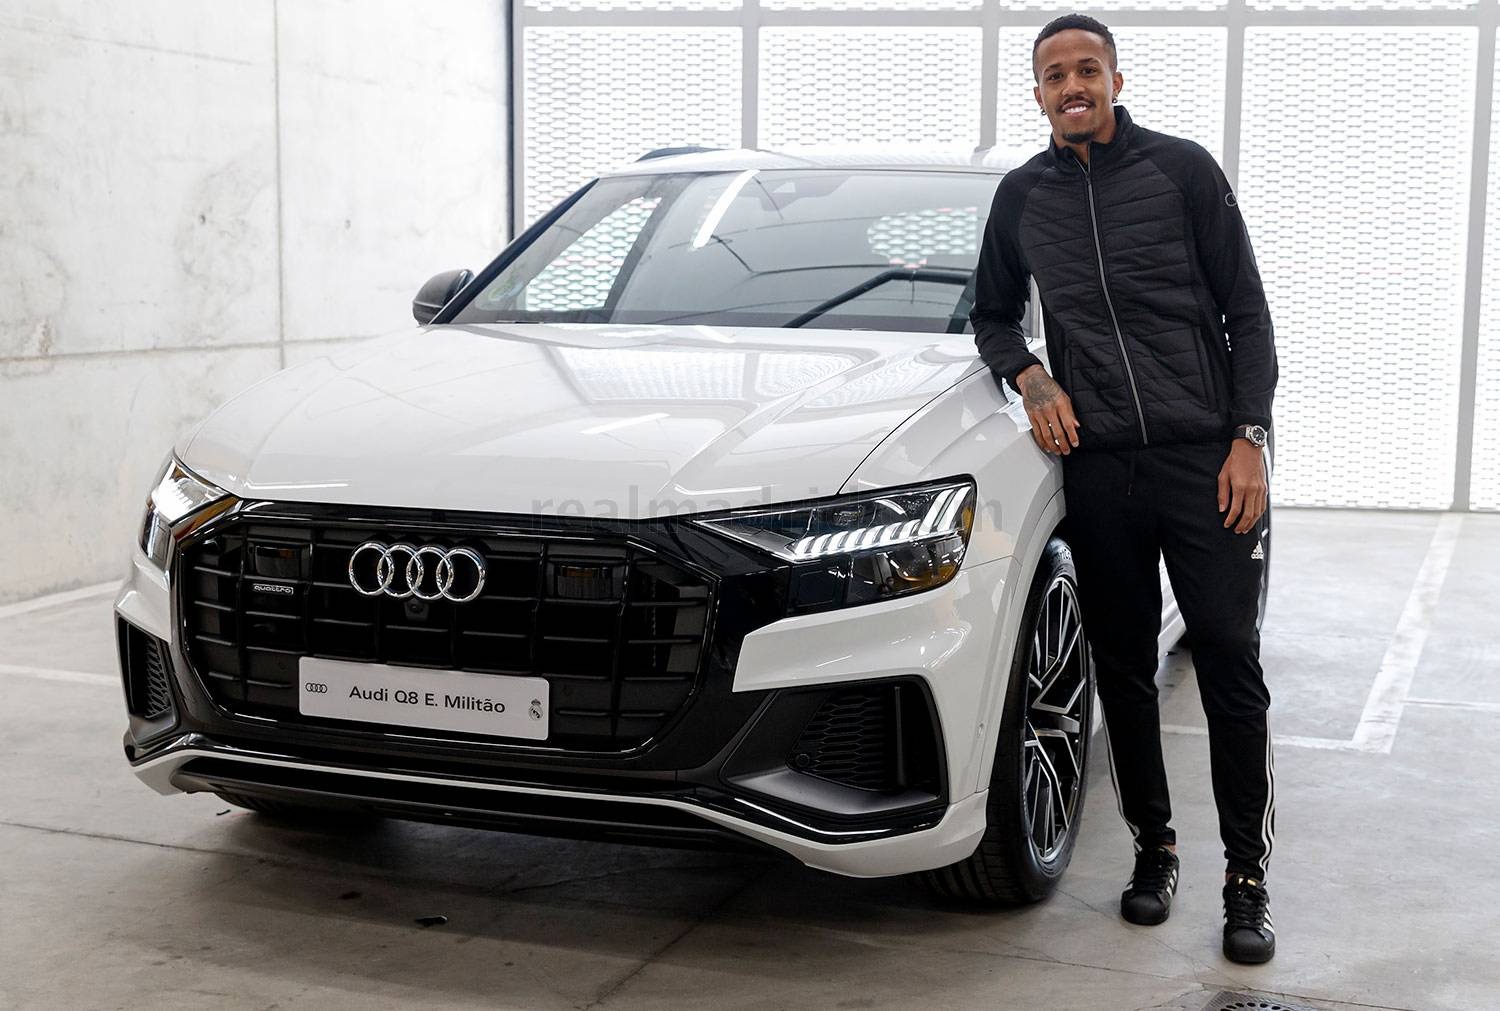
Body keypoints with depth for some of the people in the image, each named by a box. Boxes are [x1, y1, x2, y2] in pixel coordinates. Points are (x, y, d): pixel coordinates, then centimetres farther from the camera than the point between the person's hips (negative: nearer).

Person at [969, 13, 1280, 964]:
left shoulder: (1182, 169, 1)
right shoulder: (1022, 196, 11)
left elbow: (1247, 312, 1)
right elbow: (994, 315, 22)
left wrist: (1248, 437, -7)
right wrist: (1030, 376, 1)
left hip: (1206, 456, -3)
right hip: (1098, 465, 3)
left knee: (1231, 665, -3)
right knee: (1125, 669, 9)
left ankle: (1248, 878, 8)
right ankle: (1154, 847, 25)